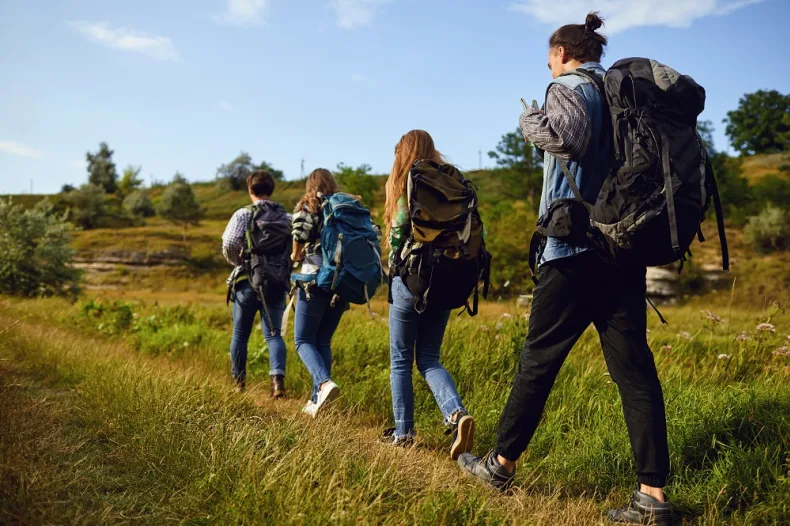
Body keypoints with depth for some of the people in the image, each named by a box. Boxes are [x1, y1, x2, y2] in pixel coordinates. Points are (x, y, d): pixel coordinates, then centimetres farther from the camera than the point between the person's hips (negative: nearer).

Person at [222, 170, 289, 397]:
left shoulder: (243, 214, -5)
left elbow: (229, 244, -17)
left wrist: (238, 263, 1)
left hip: (247, 282, -2)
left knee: (240, 334, 13)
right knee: (273, 334, 6)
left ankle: (239, 383, 22)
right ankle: (278, 377, -16)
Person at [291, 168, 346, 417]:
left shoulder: (306, 206, 1)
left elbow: (300, 231, -16)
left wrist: (296, 255, 3)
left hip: (315, 281, -5)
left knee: (303, 340, 4)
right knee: (323, 341, 15)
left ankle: (324, 383, -21)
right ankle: (317, 400, 16)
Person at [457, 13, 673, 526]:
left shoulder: (569, 88, -2)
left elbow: (569, 137, -23)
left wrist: (531, 118, -6)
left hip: (576, 249, -6)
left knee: (539, 359, 4)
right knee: (635, 369, 3)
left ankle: (502, 463, 19)